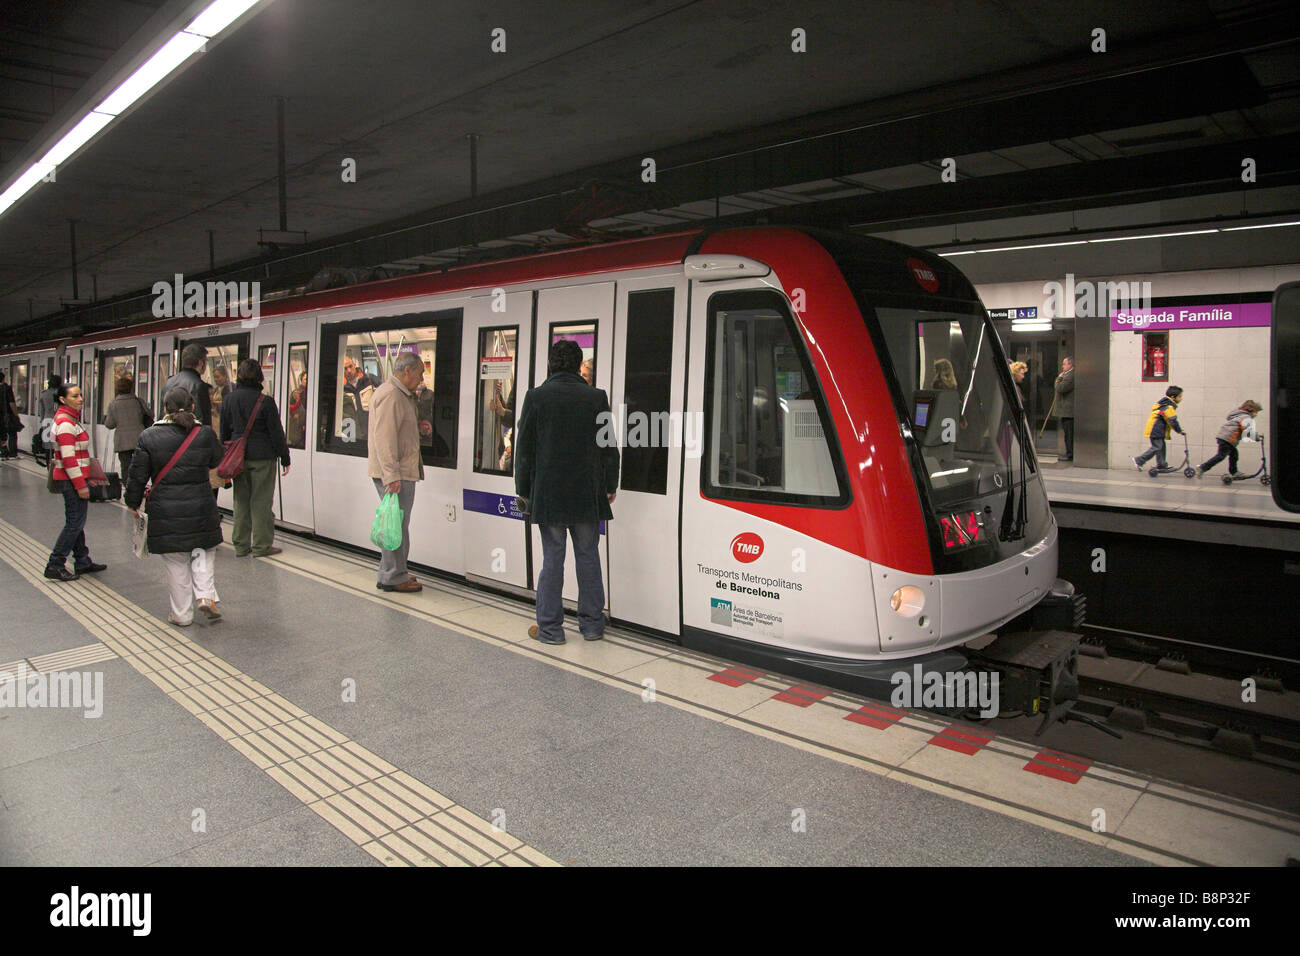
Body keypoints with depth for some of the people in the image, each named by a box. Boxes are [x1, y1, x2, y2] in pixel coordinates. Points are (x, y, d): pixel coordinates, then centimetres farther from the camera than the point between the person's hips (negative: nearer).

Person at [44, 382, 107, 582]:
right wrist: (80, 485, -21)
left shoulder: (71, 419, 14)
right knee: (75, 523, -6)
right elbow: (68, 459, -21)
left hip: (75, 478, 10)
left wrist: (84, 480, 22)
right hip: (71, 480, -10)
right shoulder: (65, 423, -17)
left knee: (76, 521, 15)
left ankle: (82, 562, 23)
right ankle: (55, 566, -1)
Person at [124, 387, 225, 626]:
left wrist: (133, 502, 14)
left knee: (176, 563, 9)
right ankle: (206, 595, 1)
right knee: (203, 552, 19)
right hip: (200, 507, 0)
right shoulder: (205, 434, -5)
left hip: (165, 511, 0)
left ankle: (182, 614, 17)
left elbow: (137, 475, 0)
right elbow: (218, 461, 12)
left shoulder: (149, 436, -5)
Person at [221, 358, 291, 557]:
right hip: (262, 457, -5)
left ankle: (240, 545, 18)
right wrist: (285, 458, -1)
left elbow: (224, 431, 11)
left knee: (240, 501, 12)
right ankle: (261, 546, 5)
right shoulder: (265, 401, -11)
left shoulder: (229, 399, 4)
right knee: (261, 502, 1)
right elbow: (276, 432, -8)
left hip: (237, 457, 5)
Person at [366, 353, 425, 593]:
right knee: (396, 524, -5)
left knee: (397, 524, 15)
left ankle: (393, 573, 24)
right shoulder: (390, 395, -14)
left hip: (402, 473, 11)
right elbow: (384, 438, -22)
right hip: (394, 474, -11)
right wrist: (392, 476, -25)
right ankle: (393, 578, 2)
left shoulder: (402, 395, 20)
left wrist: (418, 426, 14)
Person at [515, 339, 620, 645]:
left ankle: (549, 628, 11)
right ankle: (592, 624, 19)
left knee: (552, 559, 5)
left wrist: (523, 489, 7)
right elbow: (609, 447, 2)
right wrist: (610, 485, 12)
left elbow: (524, 447, -1)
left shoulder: (536, 397, -4)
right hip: (587, 493, 1)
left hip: (548, 493, -1)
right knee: (588, 557, 10)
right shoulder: (597, 397, -2)